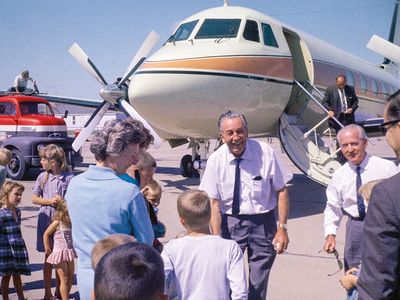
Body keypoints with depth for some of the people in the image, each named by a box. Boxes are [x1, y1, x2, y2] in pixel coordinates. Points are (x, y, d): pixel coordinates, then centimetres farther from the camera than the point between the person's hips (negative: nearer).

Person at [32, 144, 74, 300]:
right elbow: (34, 198, 5)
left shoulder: (69, 177, -7)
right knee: (48, 256, 7)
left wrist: (64, 202, -19)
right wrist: (49, 201, -11)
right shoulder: (42, 176, 1)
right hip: (46, 220, 1)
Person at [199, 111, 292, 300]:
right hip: (230, 222, 0)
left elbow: (281, 191, -5)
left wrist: (282, 228, -9)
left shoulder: (265, 153, -11)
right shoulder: (216, 160, -9)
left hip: (263, 221, 0)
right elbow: (214, 203, -8)